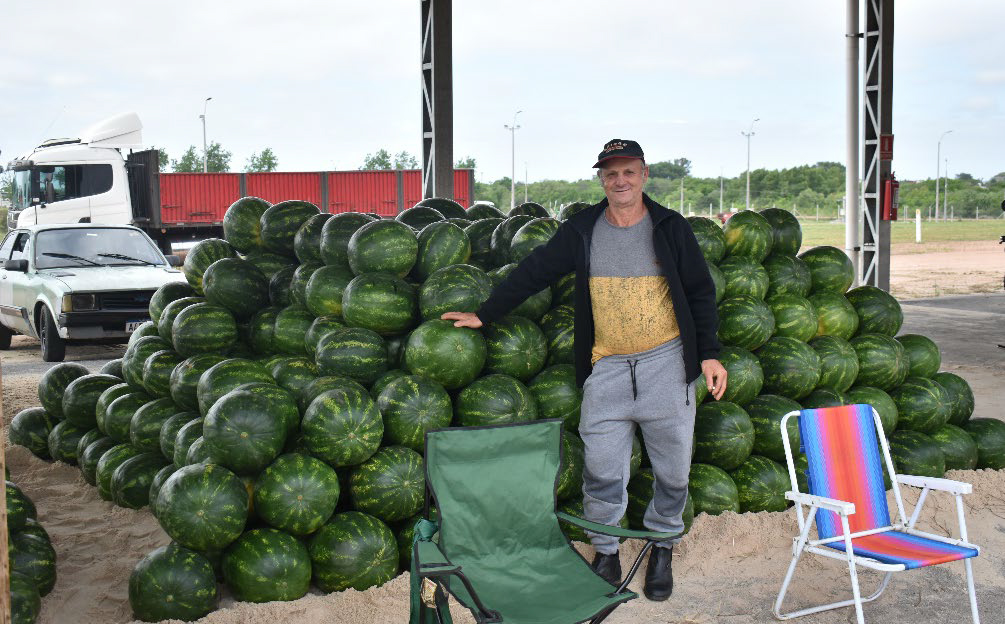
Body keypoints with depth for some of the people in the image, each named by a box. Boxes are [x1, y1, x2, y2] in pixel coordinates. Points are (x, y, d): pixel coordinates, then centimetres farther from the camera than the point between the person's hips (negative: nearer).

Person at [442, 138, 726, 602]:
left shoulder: (670, 228, 2)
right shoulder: (582, 230, 5)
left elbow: (700, 294, 6)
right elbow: (534, 272, 12)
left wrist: (709, 354, 0)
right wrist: (484, 314, 14)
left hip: (666, 365, 0)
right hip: (606, 369, 1)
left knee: (672, 468, 7)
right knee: (602, 473, 1)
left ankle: (662, 550, 28)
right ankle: (606, 553, 20)